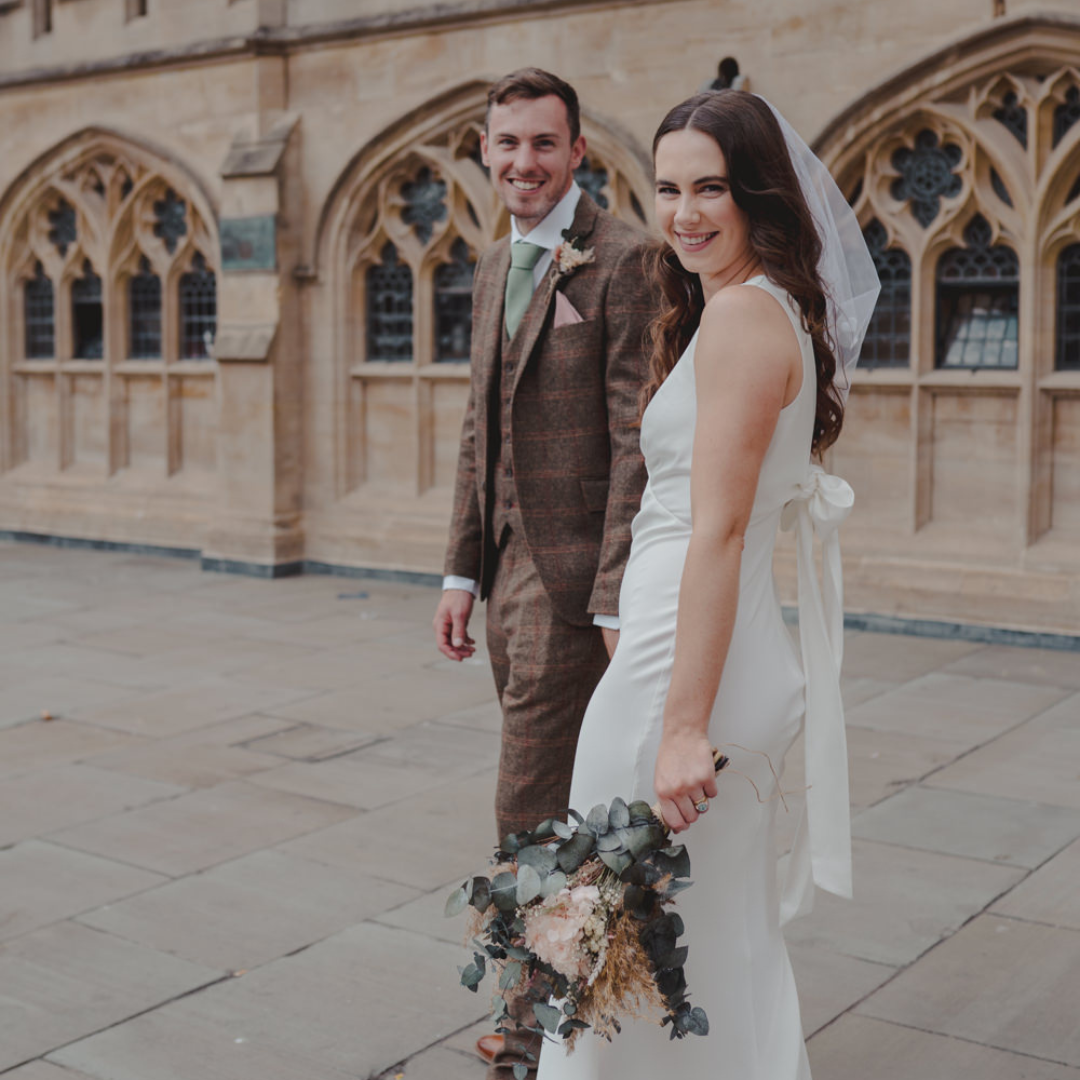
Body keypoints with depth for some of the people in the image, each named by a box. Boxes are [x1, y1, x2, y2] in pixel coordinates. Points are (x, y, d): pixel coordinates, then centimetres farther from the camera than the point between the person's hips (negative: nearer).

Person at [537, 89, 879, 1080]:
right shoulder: (779, 310, 16)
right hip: (739, 659, 10)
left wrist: (684, 726, -23)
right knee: (730, 945, 20)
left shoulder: (742, 312, -15)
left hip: (687, 659, -10)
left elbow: (718, 532, -21)